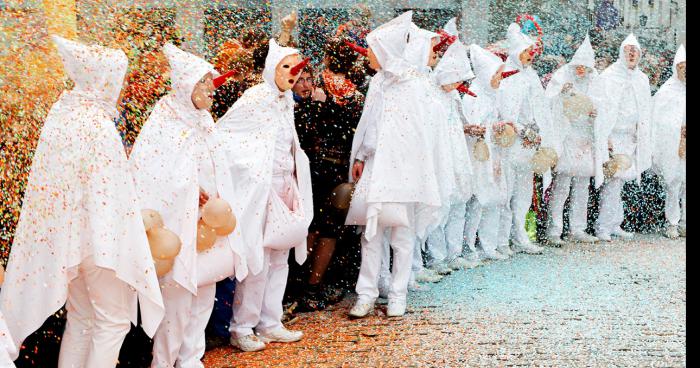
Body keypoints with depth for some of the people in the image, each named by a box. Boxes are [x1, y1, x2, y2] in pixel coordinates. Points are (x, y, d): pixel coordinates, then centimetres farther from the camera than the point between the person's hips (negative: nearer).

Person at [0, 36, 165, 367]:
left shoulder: (62, 113, 3)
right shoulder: (99, 126, -20)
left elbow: (66, 178, 9)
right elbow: (108, 195, -21)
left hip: (65, 236, 8)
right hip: (98, 236, -8)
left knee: (80, 320, 18)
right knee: (114, 320, 6)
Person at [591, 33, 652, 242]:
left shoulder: (642, 80, 13)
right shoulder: (608, 77, -7)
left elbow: (645, 112, 19)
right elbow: (601, 109, -10)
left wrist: (643, 139, 14)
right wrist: (605, 138, -15)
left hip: (631, 137, 6)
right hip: (613, 137, -6)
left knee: (617, 181, 10)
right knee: (613, 181, -10)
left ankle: (613, 224, 15)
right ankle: (603, 227, -5)